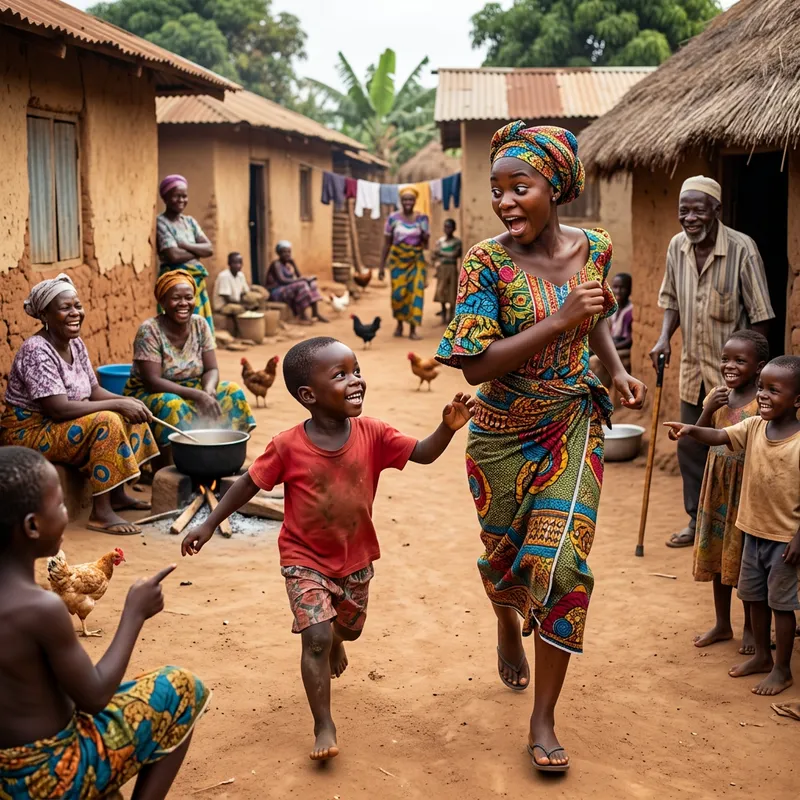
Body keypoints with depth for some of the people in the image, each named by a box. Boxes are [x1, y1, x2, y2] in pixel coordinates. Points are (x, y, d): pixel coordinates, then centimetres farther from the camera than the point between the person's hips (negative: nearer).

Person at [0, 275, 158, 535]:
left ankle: (117, 494, 7)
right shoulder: (36, 351, -23)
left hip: (58, 425, 9)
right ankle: (100, 513, -24)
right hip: (27, 431, -9)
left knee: (128, 415, 2)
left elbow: (93, 391, 8)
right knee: (106, 422, -27)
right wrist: (118, 404, -25)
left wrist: (129, 402, -12)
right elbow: (59, 409, -29)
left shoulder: (76, 344, 4)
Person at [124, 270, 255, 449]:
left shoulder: (200, 325, -4)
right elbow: (152, 381, -25)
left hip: (189, 390, 6)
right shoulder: (149, 330, -19)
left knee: (231, 391, -14)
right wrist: (196, 395, -34)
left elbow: (211, 370, -4)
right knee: (173, 405, -36)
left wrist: (208, 390, -28)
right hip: (149, 394, -5)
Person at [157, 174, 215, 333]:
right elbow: (173, 255, -18)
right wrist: (197, 251, -2)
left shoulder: (190, 221, 13)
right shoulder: (161, 223, -7)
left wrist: (185, 245, -10)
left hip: (197, 282, 7)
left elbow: (209, 249, 5)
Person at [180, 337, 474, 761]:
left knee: (349, 628, 23)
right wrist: (209, 524, -4)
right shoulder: (288, 446, -21)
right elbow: (248, 483, -9)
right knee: (317, 638, -13)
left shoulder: (373, 435, -14)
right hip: (305, 559, -4)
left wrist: (447, 427, -33)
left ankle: (335, 639, 62)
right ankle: (324, 726, 2)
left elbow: (423, 453, -14)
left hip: (356, 558, 4)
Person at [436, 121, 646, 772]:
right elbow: (475, 364, -23)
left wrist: (618, 370, 0)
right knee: (505, 553, 17)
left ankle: (544, 721, 10)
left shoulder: (593, 247, -5)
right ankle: (509, 632, 55)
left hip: (573, 426, 2)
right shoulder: (487, 261, -17)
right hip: (503, 435, -1)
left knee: (561, 562, -5)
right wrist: (559, 322, -29)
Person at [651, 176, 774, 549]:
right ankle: (697, 521, 29)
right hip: (693, 368, 6)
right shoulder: (677, 247, -1)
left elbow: (759, 315, -13)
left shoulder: (742, 249, -18)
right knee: (690, 447, 14)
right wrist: (664, 338, -1)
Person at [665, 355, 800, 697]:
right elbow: (720, 437, -13)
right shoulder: (753, 427, -2)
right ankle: (762, 655, 36)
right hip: (754, 531, 6)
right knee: (754, 596, 18)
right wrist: (691, 430, -34)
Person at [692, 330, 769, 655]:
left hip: (749, 487, -5)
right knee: (717, 554, 14)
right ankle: (722, 624, 30)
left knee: (746, 559, 6)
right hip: (717, 486, 6)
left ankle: (750, 627, 24)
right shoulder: (717, 396, 3)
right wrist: (708, 409, -13)